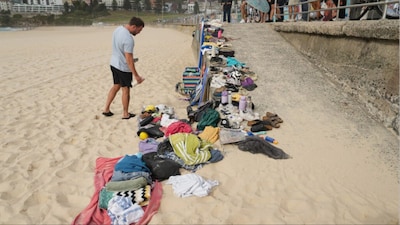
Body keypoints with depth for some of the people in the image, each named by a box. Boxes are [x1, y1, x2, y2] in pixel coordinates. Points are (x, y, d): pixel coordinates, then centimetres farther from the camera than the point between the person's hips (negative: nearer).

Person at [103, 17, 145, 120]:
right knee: (126, 90, 6)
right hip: (123, 67, -9)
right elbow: (129, 59, -27)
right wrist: (136, 75, -24)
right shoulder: (128, 39, -28)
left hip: (114, 63, 9)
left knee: (116, 86, 20)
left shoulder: (118, 29, 1)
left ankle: (106, 109, 25)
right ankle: (125, 114, 19)